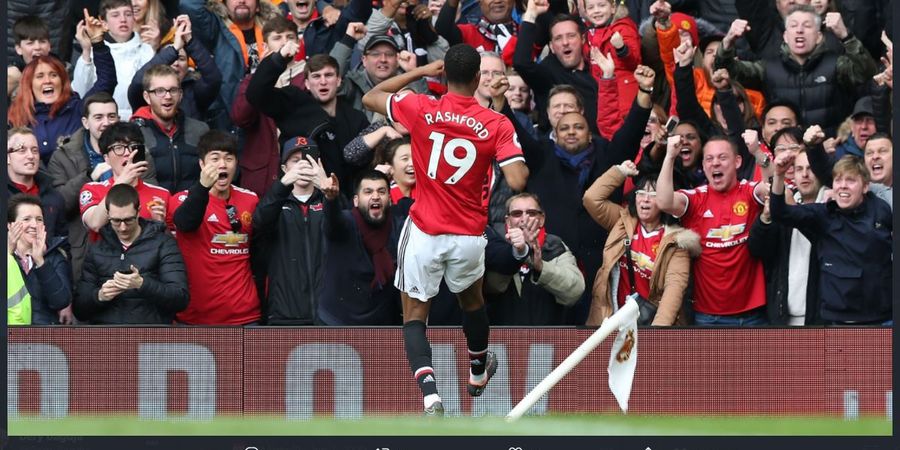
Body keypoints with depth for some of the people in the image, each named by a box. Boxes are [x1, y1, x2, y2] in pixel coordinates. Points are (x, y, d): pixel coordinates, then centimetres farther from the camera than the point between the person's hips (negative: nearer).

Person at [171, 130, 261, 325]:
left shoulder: (250, 200, 10)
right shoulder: (184, 199, -2)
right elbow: (185, 223, -27)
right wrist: (203, 186, -41)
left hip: (245, 316, 3)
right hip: (197, 315, -3)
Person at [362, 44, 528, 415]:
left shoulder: (421, 109, -10)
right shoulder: (497, 125, -11)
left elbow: (370, 98, 7)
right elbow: (517, 181, -18)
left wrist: (419, 72, 11)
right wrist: (522, 164, 5)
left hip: (424, 232, -2)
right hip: (469, 236, 2)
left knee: (414, 318, 5)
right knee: (472, 300, 31)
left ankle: (430, 397, -18)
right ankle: (477, 372, 55)